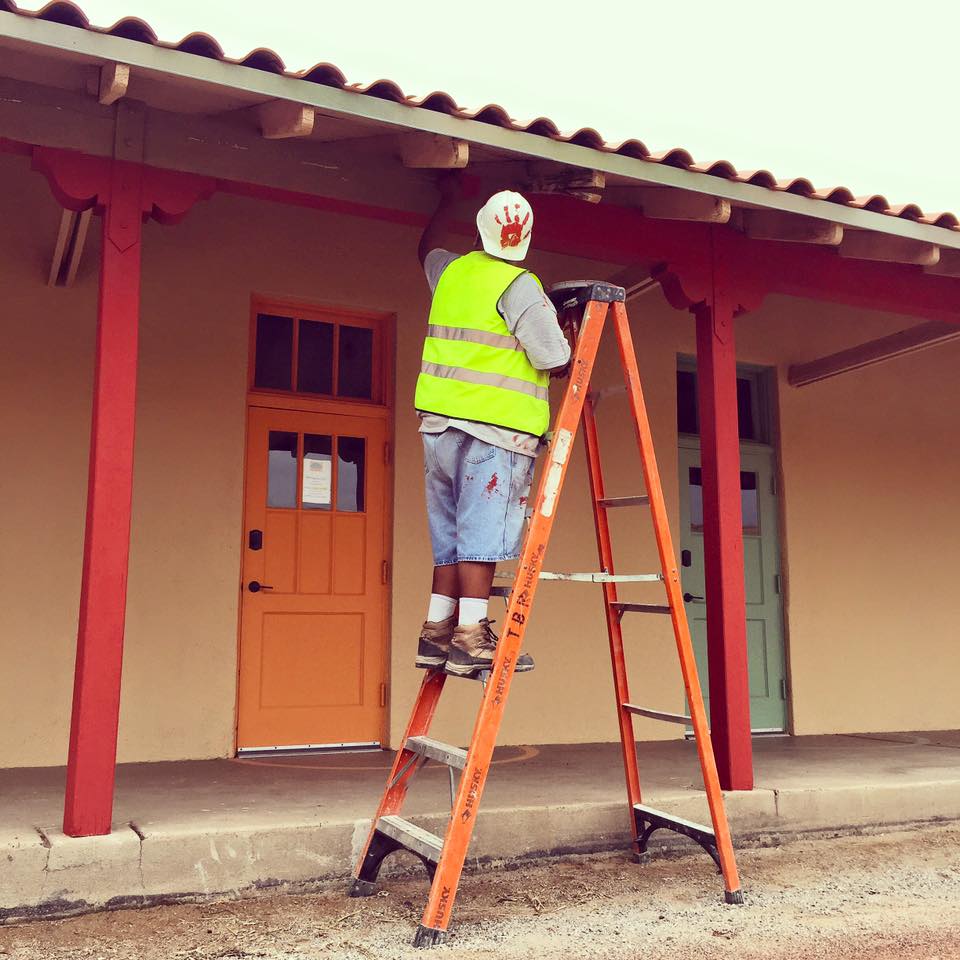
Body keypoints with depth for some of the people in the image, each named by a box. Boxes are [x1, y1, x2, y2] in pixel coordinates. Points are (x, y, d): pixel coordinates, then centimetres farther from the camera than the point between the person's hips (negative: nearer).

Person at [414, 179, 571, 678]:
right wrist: (570, 339, 13)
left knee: (450, 535, 11)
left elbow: (426, 248, 39)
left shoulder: (451, 271, 14)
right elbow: (555, 361, -9)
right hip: (495, 430, -7)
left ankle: (436, 634, 13)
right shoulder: (519, 286, -6)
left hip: (440, 424, 7)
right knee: (482, 535, -7)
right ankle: (471, 638, -7)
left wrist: (447, 200, 52)